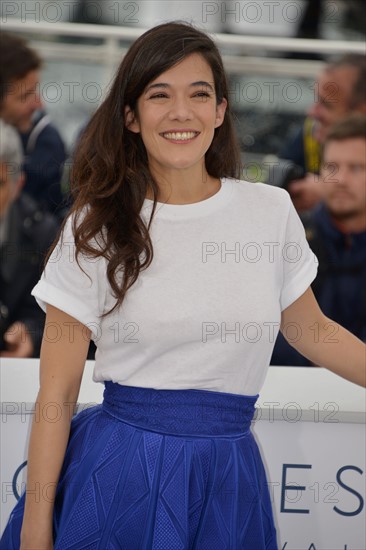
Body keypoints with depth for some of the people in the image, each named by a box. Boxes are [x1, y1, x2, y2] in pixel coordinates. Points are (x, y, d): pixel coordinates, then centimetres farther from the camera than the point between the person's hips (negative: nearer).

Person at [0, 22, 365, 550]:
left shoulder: (271, 211, 2)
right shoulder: (95, 229, -4)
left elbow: (311, 331, 18)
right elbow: (57, 392, -5)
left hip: (228, 482, 2)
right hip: (118, 478, -2)